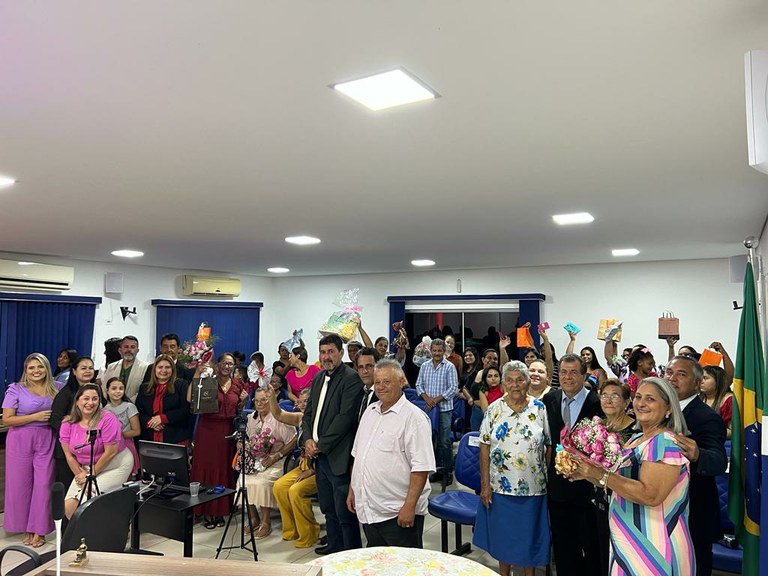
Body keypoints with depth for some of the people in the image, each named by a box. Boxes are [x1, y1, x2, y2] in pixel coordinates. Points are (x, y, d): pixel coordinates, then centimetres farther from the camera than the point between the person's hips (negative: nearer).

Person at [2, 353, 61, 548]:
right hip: (21, 440, -1)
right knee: (21, 484, 5)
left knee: (43, 483, -1)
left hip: (47, 440, 1)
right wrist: (35, 417, -14)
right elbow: (6, 420, -6)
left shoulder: (57, 388, 5)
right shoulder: (16, 390, -2)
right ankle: (26, 528, 21)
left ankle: (39, 530, 10)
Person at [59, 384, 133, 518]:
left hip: (115, 466, -5)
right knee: (68, 507, -5)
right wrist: (82, 482, -9)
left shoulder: (107, 419, -17)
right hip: (86, 468, 5)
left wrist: (90, 474, -9)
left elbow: (110, 452, -17)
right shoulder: (68, 424, -2)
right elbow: (69, 456, -1)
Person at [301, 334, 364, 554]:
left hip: (338, 457, -8)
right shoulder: (318, 378, 13)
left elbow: (345, 417, -18)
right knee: (328, 508, 20)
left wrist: (321, 445, -13)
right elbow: (309, 413, 17)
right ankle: (334, 546, 35)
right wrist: (308, 440, 0)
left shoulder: (351, 378, -12)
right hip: (319, 455, 8)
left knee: (344, 512, 0)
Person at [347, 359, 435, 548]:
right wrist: (352, 489, 16)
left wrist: (409, 506, -21)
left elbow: (421, 467, -18)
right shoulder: (370, 411, 11)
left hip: (398, 511, -7)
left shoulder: (413, 417, -13)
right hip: (368, 509, 7)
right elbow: (358, 454, 18)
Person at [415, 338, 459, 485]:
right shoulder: (424, 366, 8)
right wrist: (427, 398, -10)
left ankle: (448, 471, 9)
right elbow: (418, 385, 8)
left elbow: (453, 388, -9)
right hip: (428, 408, 4)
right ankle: (438, 469, 20)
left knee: (444, 441, -2)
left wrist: (436, 400, -13)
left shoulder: (449, 367, -4)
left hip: (444, 408, -4)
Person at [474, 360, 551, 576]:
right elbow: (484, 447, -2)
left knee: (530, 535, 13)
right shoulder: (494, 409, -3)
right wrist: (485, 484, -5)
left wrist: (550, 478, -5)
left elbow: (550, 446, 0)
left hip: (533, 487, -1)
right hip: (500, 486, 1)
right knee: (503, 535, 14)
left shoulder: (540, 409, -4)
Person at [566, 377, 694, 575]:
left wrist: (601, 474, -26)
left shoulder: (666, 442, -19)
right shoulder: (636, 439, 9)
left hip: (653, 546, -8)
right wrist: (589, 474, -1)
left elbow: (650, 495, -29)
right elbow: (622, 480, 15)